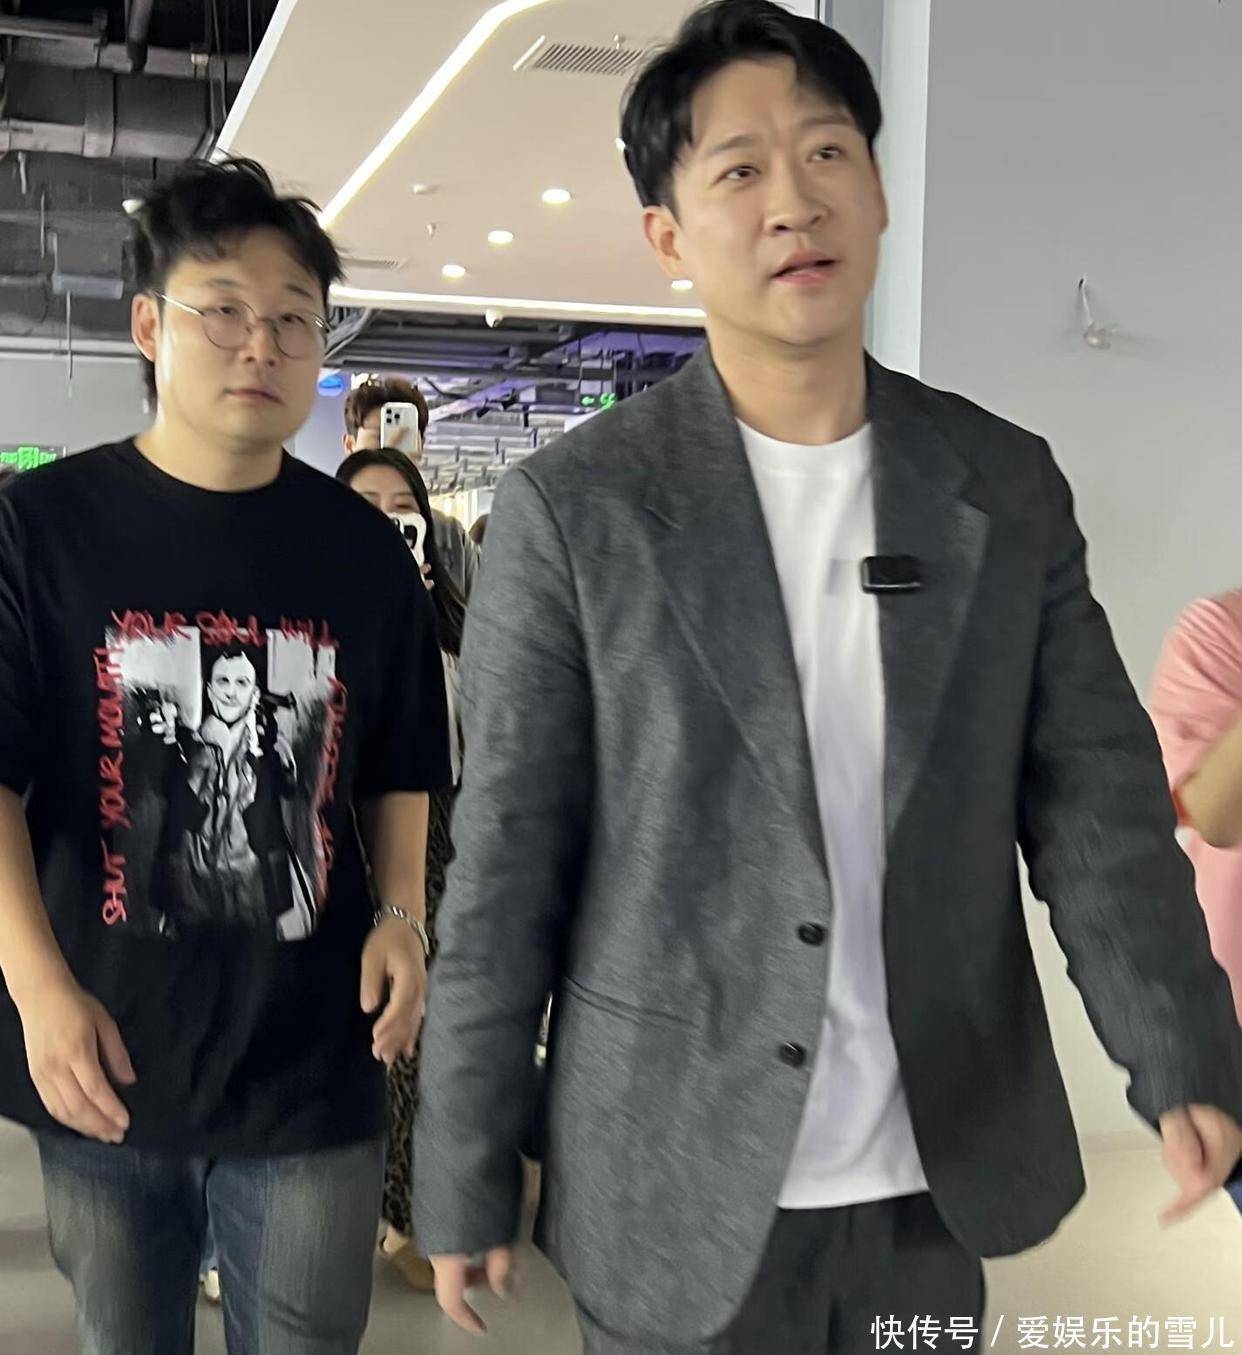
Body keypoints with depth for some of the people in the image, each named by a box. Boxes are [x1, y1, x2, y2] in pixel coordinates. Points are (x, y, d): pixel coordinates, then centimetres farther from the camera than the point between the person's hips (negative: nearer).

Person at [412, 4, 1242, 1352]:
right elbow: (506, 872, -8)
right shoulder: (572, 506, -10)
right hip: (682, 1192, -3)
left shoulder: (1008, 484, 1)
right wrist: (466, 1185, -5)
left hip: (940, 1182, 4)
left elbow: (1095, 795, 0)